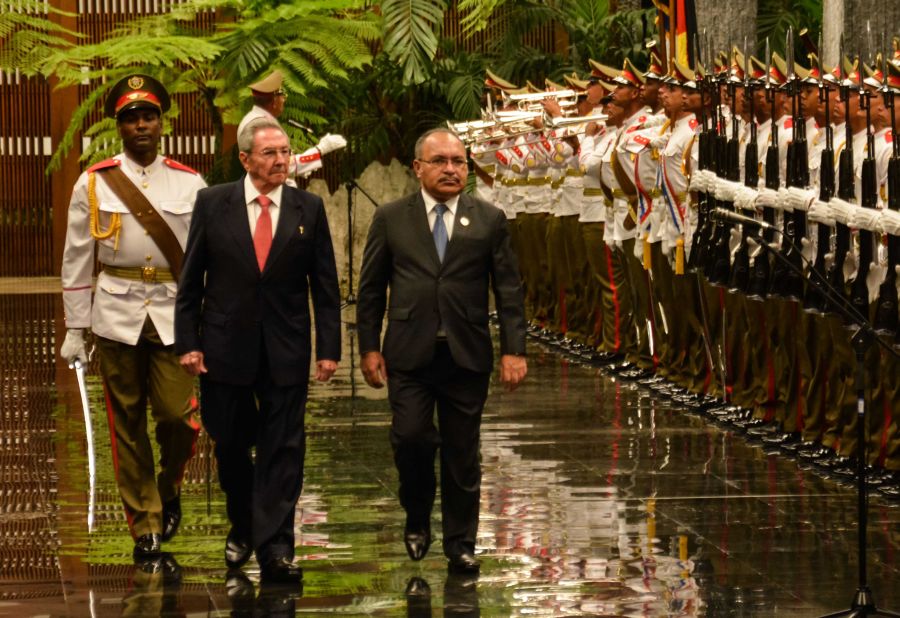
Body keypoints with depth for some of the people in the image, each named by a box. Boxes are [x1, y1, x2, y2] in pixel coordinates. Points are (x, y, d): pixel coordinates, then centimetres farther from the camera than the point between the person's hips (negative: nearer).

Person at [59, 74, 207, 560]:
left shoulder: (190, 184, 4)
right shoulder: (93, 184, 3)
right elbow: (76, 259, 5)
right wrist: (75, 329, 3)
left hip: (174, 314, 0)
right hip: (117, 314, 0)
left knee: (177, 414, -9)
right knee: (127, 424, 3)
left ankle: (169, 488, 22)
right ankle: (145, 526, 12)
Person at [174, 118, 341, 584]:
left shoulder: (308, 209, 1)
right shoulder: (212, 204, 0)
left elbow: (324, 284, 3)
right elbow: (191, 279, 2)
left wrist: (329, 348, -3)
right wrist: (187, 343, -4)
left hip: (285, 351, 0)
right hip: (225, 348, 0)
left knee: (282, 449, -2)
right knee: (230, 445, 11)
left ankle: (274, 548, -1)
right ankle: (242, 527, 32)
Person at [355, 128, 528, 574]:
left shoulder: (489, 220, 6)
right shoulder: (391, 219, 6)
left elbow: (508, 289, 5)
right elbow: (371, 288, 9)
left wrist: (513, 349, -3)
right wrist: (369, 347, 3)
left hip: (467, 354, 1)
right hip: (409, 353, -1)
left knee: (462, 453, 4)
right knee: (411, 438, -12)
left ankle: (460, 545, 15)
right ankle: (417, 519, 14)